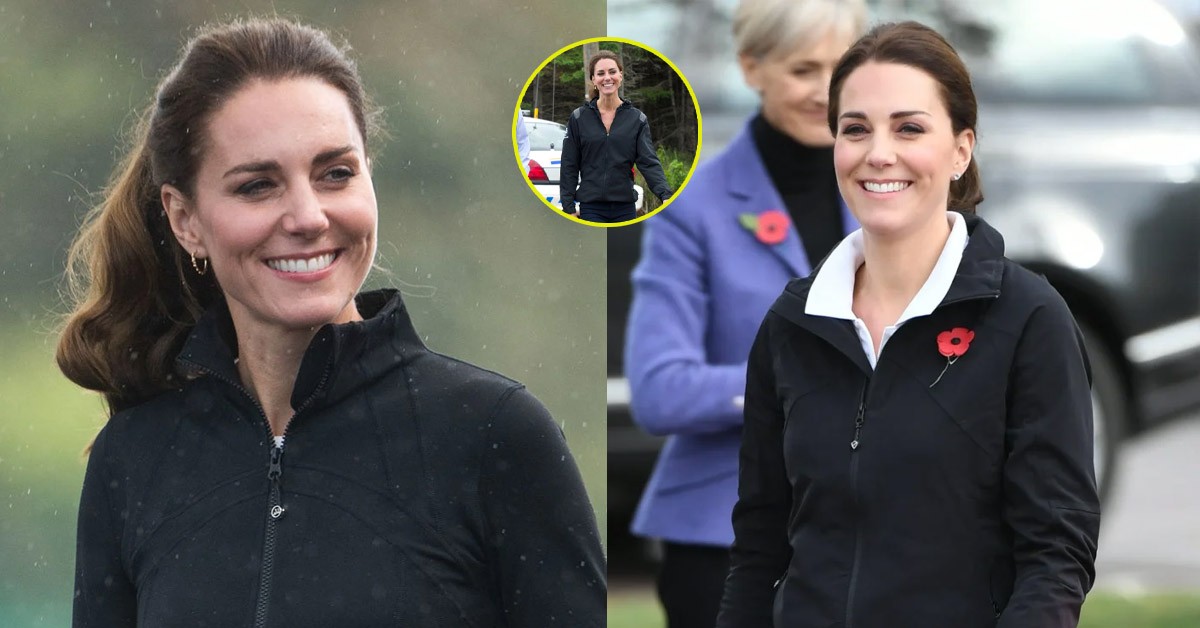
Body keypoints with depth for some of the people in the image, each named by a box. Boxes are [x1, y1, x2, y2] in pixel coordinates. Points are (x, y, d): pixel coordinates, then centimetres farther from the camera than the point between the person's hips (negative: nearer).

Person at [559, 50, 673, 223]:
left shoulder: (637, 119, 3)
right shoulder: (578, 119, 1)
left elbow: (649, 162, -6)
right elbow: (569, 167, 4)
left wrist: (665, 195, -21)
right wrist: (569, 207, -2)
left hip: (625, 209, 1)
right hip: (591, 208, -1)